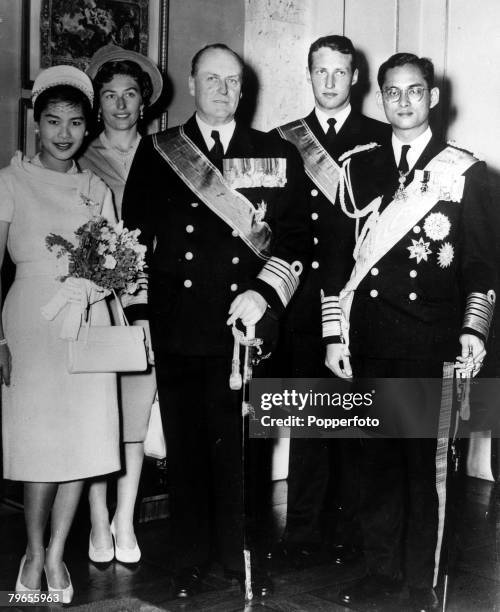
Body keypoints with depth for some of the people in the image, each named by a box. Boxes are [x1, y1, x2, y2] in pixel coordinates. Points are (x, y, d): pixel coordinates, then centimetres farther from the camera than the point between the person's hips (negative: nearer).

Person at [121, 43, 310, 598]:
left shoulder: (278, 155, 8)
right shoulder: (156, 152, 9)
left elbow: (296, 236, 5)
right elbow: (134, 235, 8)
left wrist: (264, 292, -9)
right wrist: (137, 314, 2)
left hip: (245, 324, 0)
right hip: (177, 327, 1)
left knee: (239, 447, 5)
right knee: (184, 446, 8)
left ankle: (238, 554, 21)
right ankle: (189, 558, 22)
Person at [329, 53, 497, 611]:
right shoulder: (362, 168, 11)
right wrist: (336, 334, 6)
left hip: (434, 340, -3)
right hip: (371, 339, 3)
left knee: (428, 461, 0)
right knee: (378, 457, 8)